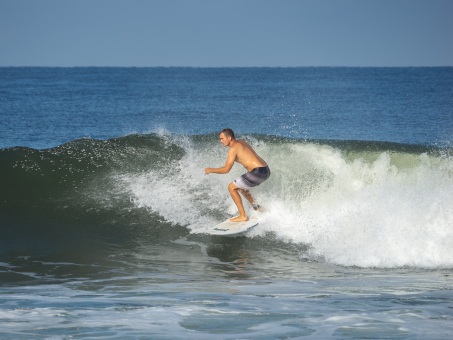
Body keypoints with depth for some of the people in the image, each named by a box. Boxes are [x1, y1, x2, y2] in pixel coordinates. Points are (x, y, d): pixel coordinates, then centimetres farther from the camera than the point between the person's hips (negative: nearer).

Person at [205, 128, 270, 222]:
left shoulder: (233, 148, -10)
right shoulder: (240, 143, 17)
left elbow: (226, 169, -10)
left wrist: (211, 170, 3)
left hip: (258, 172, -10)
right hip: (266, 171, 10)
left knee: (231, 187, -1)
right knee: (240, 186, 29)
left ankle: (243, 216, -2)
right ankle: (258, 210, 28)